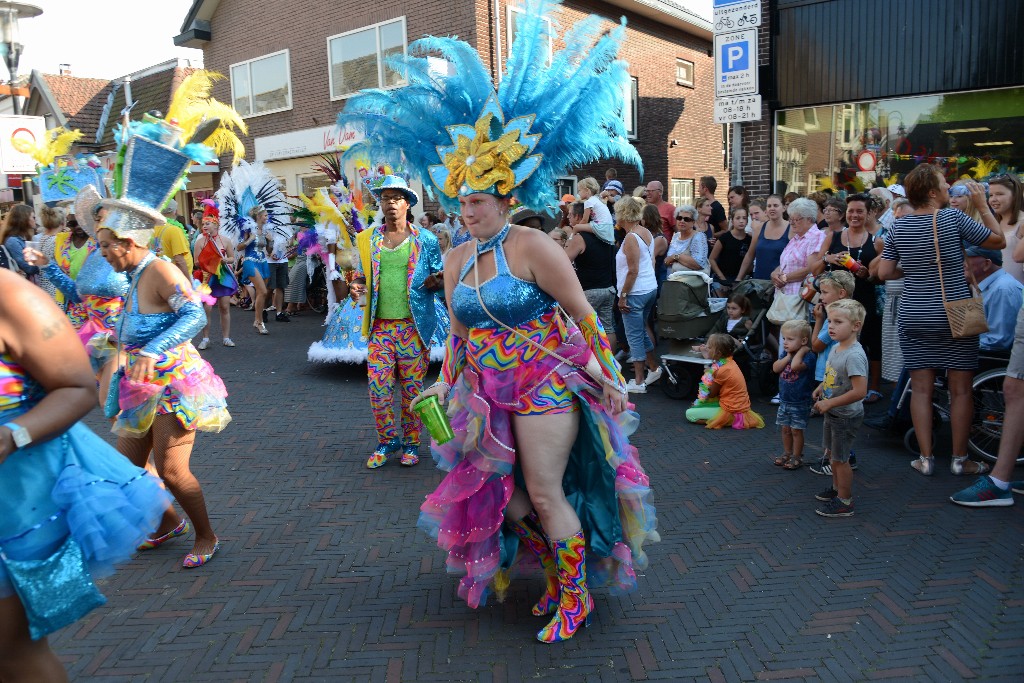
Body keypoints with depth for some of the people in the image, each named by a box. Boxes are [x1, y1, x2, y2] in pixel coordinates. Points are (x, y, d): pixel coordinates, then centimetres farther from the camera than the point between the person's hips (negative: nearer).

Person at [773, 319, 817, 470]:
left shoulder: (808, 356, -19)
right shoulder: (785, 353, 3)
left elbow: (795, 366, -38)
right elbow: (776, 368, -11)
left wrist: (801, 350, -26)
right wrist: (788, 355, -16)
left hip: (800, 402, -6)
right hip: (784, 400, 7)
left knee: (796, 430, 4)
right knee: (785, 429, 16)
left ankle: (797, 457, 18)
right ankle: (787, 453, 31)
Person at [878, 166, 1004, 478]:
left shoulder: (898, 227, 1)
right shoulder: (953, 218, -10)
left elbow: (884, 272, 2)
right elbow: (998, 240, 1)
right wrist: (982, 205, 9)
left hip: (913, 318, 3)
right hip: (954, 317, -3)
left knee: (921, 388, 7)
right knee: (960, 389, 7)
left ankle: (926, 458, 9)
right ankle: (959, 459, 15)